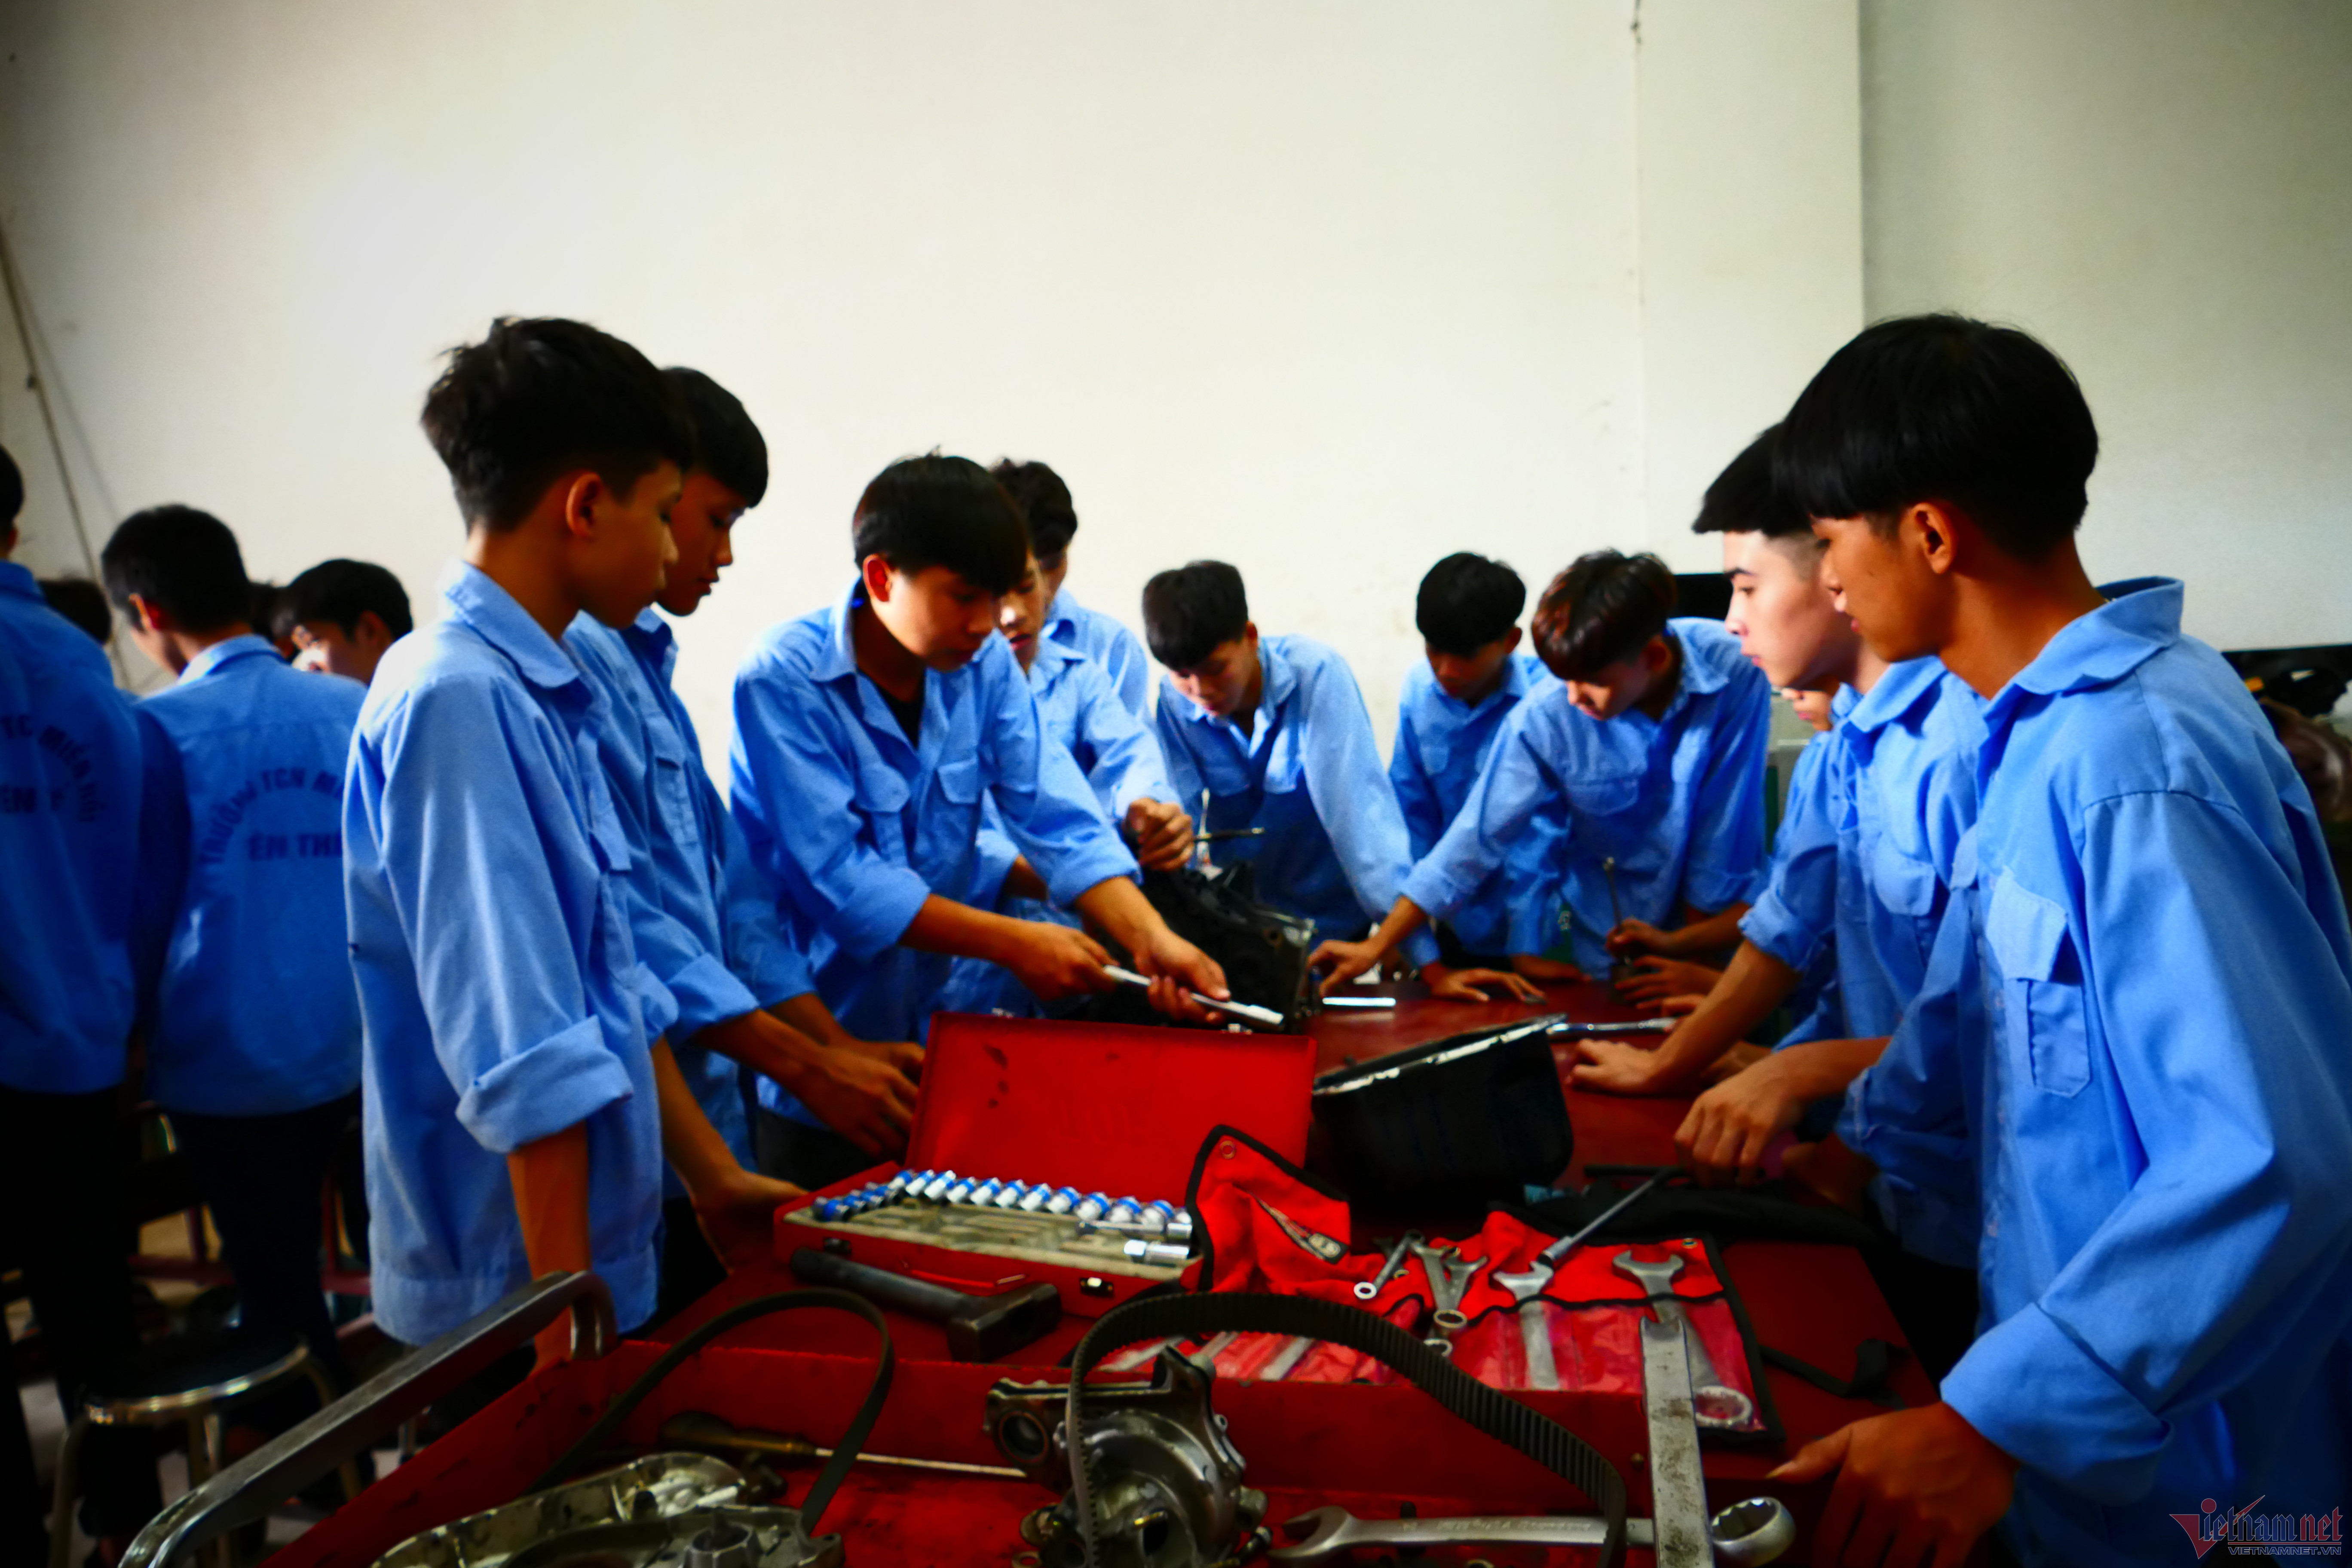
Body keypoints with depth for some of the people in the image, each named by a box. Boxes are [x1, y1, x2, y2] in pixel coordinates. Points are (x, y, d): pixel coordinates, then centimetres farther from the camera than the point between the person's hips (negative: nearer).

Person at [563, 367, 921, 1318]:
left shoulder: (643, 661, 14)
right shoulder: (564, 657, -17)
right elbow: (620, 916, -21)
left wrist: (838, 1045, 8)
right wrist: (804, 1067, -17)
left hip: (705, 1125, 9)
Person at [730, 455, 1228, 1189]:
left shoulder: (986, 664, -1)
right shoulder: (783, 680, -17)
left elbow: (1060, 819, -8)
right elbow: (836, 879, -23)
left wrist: (1150, 939, -24)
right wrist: (1012, 943, -25)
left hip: (926, 1022, 5)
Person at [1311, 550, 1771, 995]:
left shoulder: (1736, 674, -17)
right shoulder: (1545, 718, -17)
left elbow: (1729, 827, -8)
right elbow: (1478, 837, -10)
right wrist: (1377, 946, -9)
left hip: (1718, 929, 0)